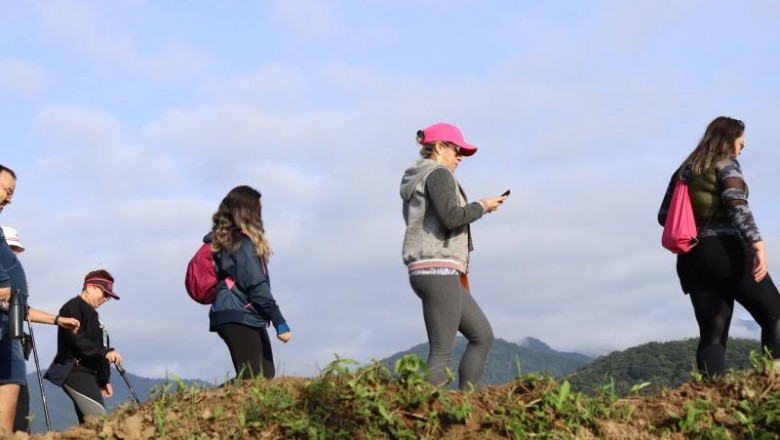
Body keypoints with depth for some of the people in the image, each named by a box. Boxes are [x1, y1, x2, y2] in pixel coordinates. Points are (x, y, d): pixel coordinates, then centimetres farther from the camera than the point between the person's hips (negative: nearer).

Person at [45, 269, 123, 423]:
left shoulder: (92, 313, 26)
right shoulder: (73, 307, -4)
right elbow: (76, 339, -19)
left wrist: (104, 380, 21)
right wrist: (105, 352, -26)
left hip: (90, 373, 10)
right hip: (75, 370, -10)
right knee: (99, 418, -23)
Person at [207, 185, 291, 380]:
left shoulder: (223, 240, 17)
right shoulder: (242, 243, -11)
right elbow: (257, 286, -16)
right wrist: (280, 322, -17)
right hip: (239, 319, -10)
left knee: (265, 376, 5)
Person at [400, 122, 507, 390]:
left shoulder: (414, 180, 23)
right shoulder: (438, 174, -6)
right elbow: (451, 217, -19)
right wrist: (482, 206, -4)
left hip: (424, 271, 10)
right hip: (438, 270, -10)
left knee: (483, 335, 12)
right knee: (442, 351, -13)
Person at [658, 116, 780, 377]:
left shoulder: (683, 171, 20)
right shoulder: (726, 163, 1)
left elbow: (664, 215, 18)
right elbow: (737, 204, -16)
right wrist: (758, 243, -27)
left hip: (692, 260, 6)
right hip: (727, 252, -6)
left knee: (712, 335, 1)